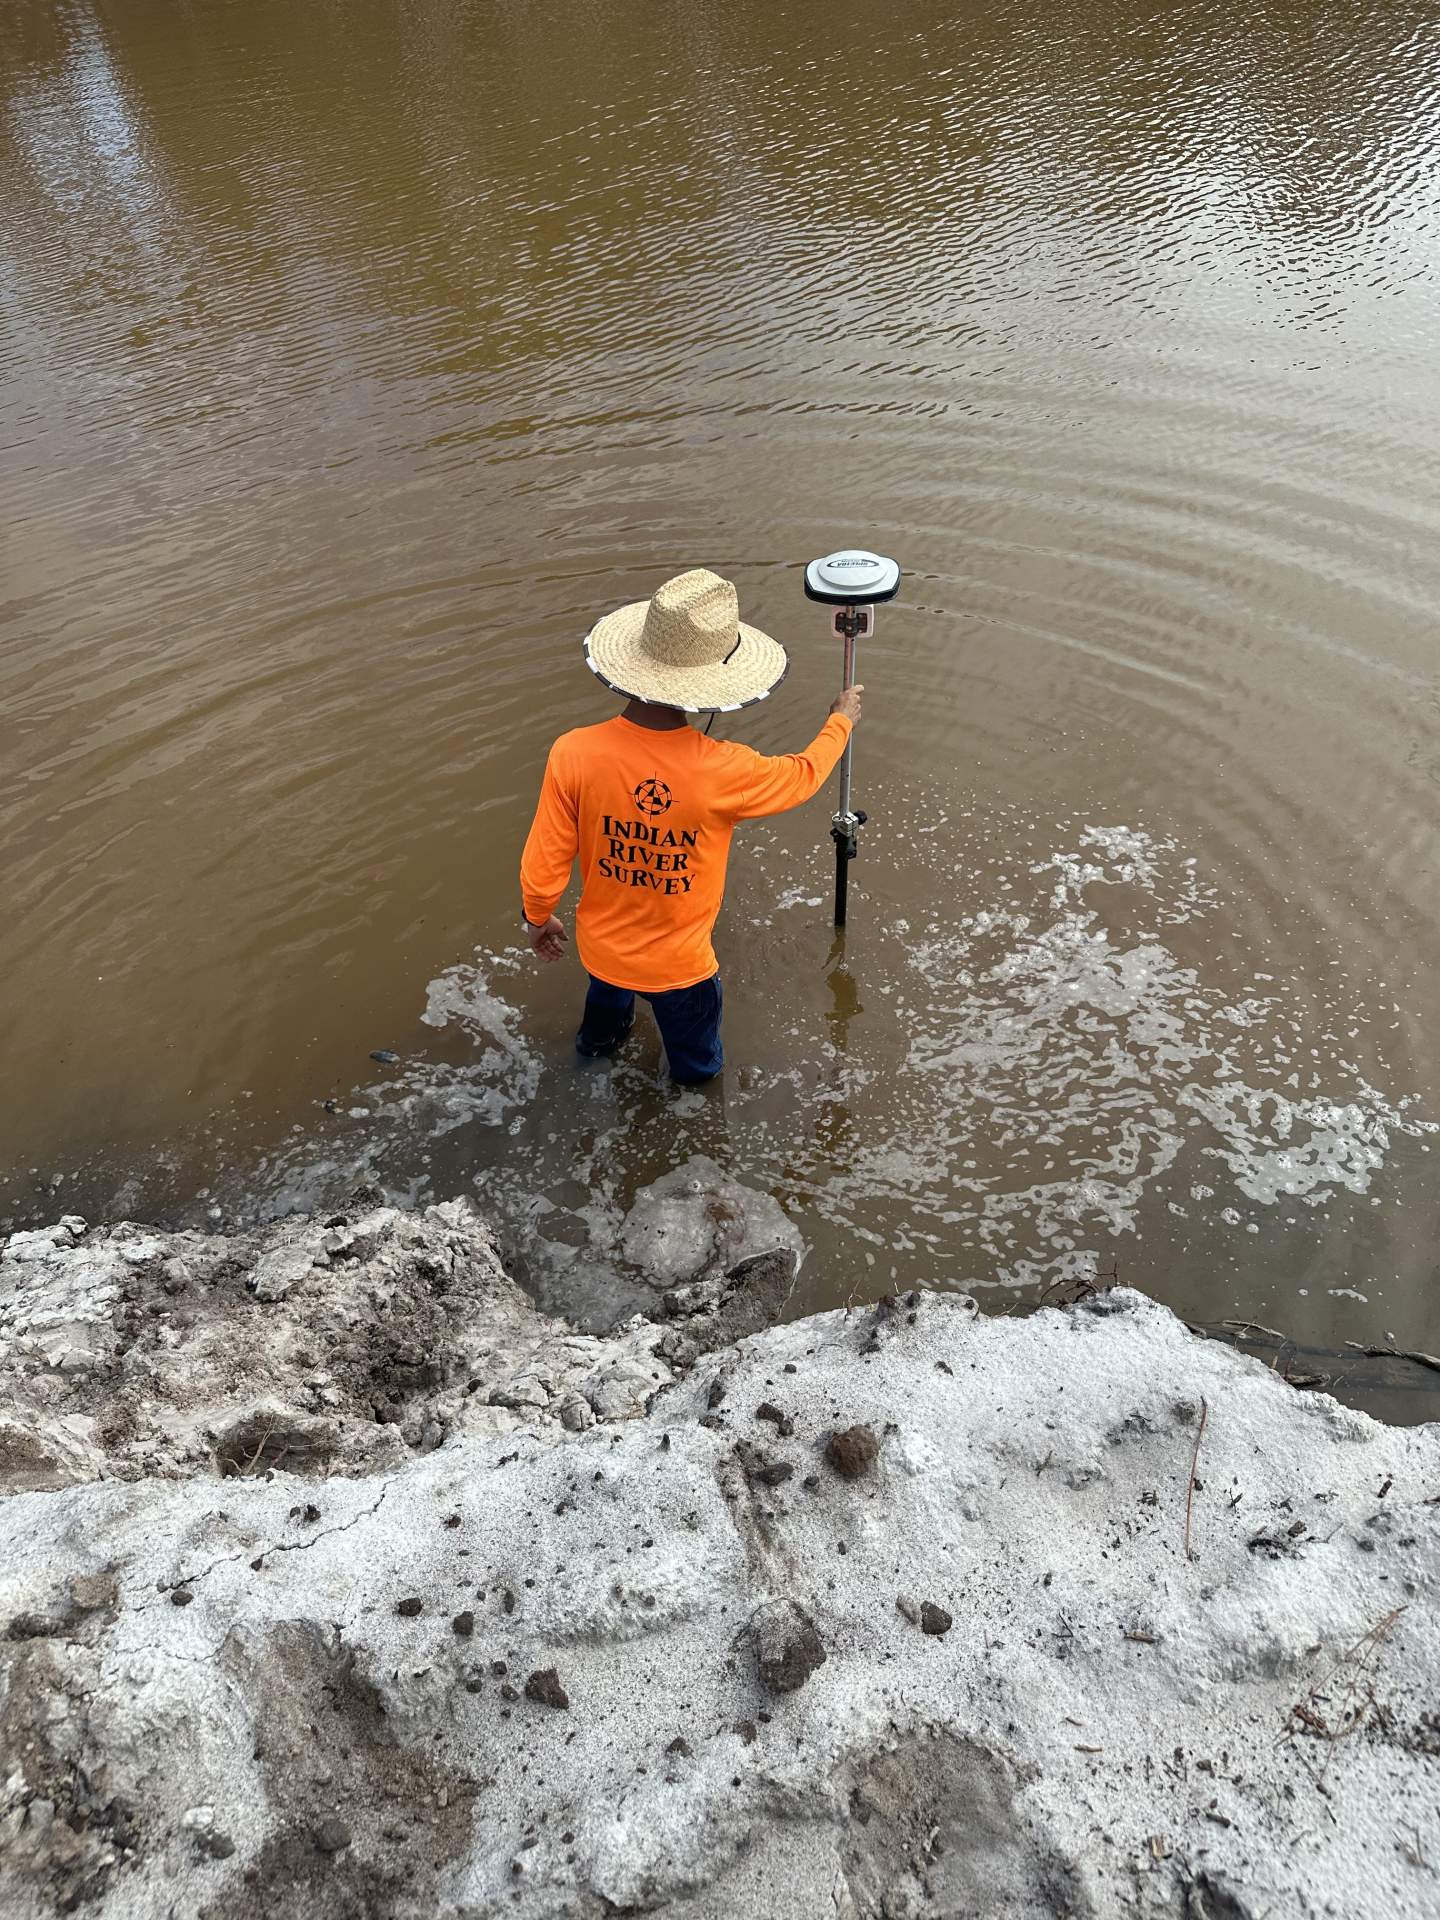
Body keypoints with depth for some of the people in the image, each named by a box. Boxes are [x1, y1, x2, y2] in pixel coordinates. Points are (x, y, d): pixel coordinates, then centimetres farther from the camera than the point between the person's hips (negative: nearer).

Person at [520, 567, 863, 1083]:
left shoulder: (574, 754, -27)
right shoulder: (722, 771, -31)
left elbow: (542, 867, -16)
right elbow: (803, 775, -8)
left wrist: (538, 919, 7)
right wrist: (841, 720, 13)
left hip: (601, 947, 3)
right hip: (679, 964, -3)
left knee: (609, 993, 40)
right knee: (697, 1065, 30)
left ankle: (599, 1035, 70)